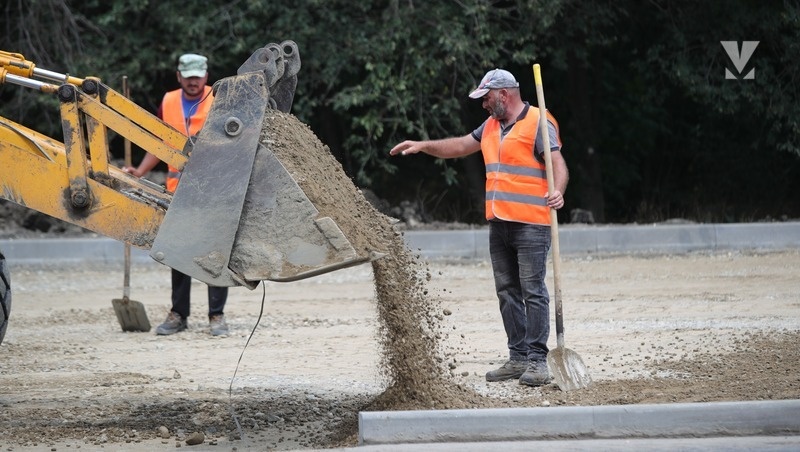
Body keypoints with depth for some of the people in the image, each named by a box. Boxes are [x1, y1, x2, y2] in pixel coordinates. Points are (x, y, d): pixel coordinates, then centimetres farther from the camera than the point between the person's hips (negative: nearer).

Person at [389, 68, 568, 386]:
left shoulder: (537, 124, -8)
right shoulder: (491, 126, 18)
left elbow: (558, 163, -17)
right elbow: (460, 146, 31)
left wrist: (557, 191, -35)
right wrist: (423, 146, 24)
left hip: (531, 225, -9)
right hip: (499, 224, 9)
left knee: (533, 291, -9)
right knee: (507, 292, 9)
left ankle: (537, 360, -8)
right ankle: (518, 357, 13)